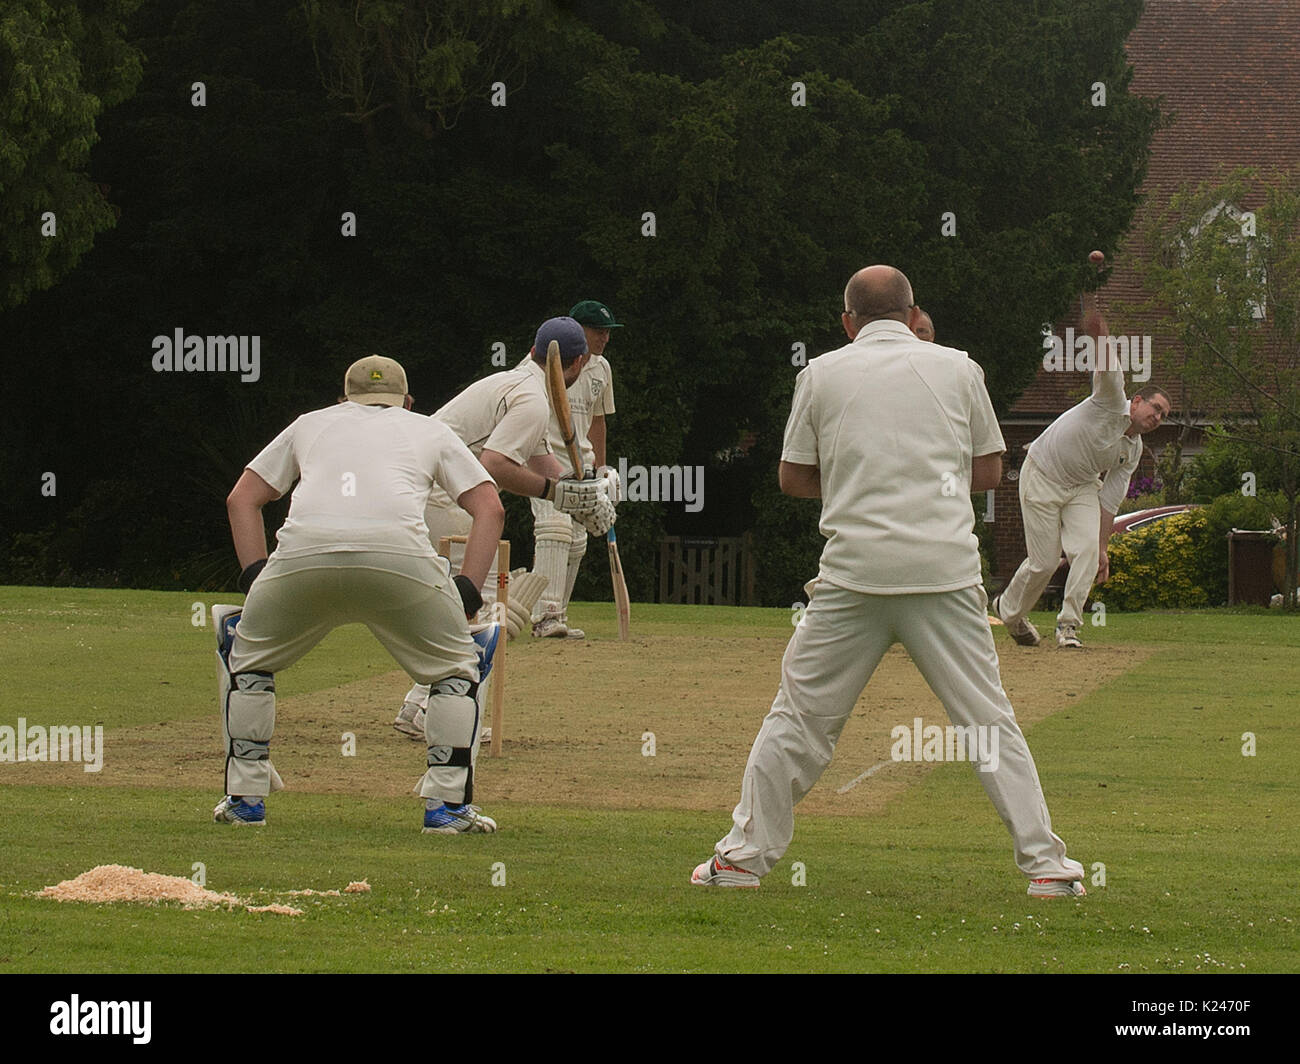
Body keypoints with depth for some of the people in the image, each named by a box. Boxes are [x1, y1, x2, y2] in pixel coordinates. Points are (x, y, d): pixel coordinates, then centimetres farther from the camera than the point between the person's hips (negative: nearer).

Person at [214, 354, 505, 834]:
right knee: (458, 667, 19)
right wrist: (466, 592, 16)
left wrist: (256, 576, 23)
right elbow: (489, 508, 20)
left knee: (248, 657, 26)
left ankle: (245, 798, 22)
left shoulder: (312, 423, 36)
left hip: (302, 554, 1)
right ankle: (447, 804, 11)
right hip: (400, 554, -1)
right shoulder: (430, 431, 32)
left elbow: (241, 498, 29)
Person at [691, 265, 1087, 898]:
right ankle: (1046, 863, 2)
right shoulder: (957, 370, 9)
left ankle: (744, 855, 11)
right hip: (945, 572, 0)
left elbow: (793, 478, 11)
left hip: (854, 570, 0)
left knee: (800, 715, 9)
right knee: (988, 720, 5)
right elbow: (988, 470, 14)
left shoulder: (823, 374, 7)